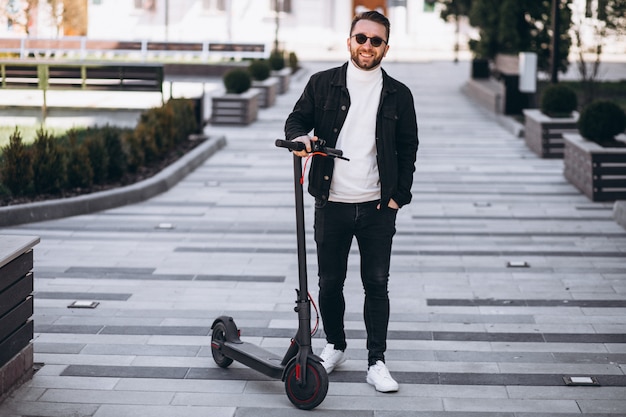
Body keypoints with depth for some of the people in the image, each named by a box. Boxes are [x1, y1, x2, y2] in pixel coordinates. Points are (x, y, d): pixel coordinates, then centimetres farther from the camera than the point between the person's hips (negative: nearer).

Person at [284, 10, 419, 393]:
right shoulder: (323, 84, 2)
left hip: (378, 207, 0)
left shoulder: (398, 94, 3)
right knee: (330, 282, 10)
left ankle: (377, 362, 10)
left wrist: (399, 196, 1)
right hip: (332, 204, 0)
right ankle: (335, 346, 31)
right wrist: (300, 137, -16)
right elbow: (297, 119, 8)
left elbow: (408, 148, 8)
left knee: (377, 285, 2)